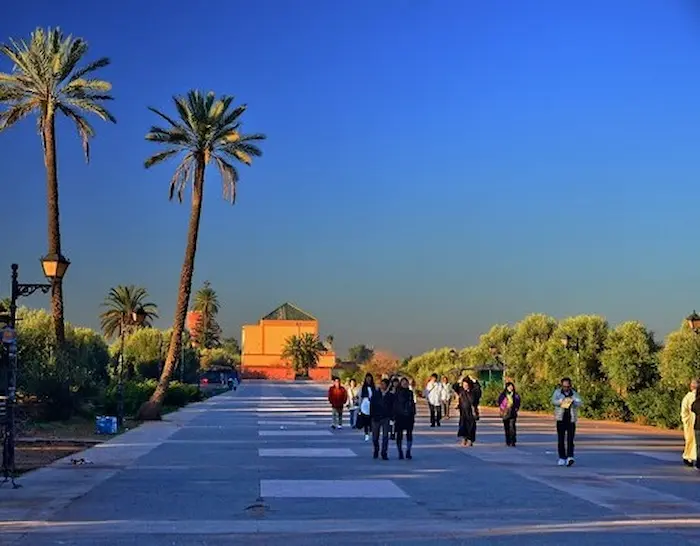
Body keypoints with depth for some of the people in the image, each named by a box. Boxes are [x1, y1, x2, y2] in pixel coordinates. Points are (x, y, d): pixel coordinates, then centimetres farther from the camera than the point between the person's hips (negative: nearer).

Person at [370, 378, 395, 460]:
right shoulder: (375, 393, 4)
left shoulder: (390, 395, 3)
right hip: (376, 418, 1)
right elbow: (371, 405, 2)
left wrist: (391, 416, -5)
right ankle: (376, 450, 30)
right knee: (375, 437, 8)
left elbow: (392, 407, 5)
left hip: (385, 418, -1)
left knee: (385, 436, -5)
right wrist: (372, 416, -6)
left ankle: (384, 453, 0)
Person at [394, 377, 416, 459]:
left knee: (409, 434, -1)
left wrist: (413, 415, 8)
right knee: (399, 434, 2)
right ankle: (400, 453, 10)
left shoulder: (410, 392, 9)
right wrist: (394, 417, -6)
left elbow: (413, 404, 13)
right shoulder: (397, 393, 0)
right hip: (399, 416, -2)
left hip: (409, 416, 2)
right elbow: (394, 405, -1)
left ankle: (408, 452, 4)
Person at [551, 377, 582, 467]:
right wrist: (562, 401, -28)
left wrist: (573, 402, -24)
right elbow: (553, 401, -9)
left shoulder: (574, 393, 11)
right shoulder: (557, 392, 7)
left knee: (570, 439, -10)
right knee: (561, 439, 3)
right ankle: (562, 458, 11)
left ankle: (570, 457, -16)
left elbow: (579, 403, -3)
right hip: (561, 419, 0)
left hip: (571, 419, 0)